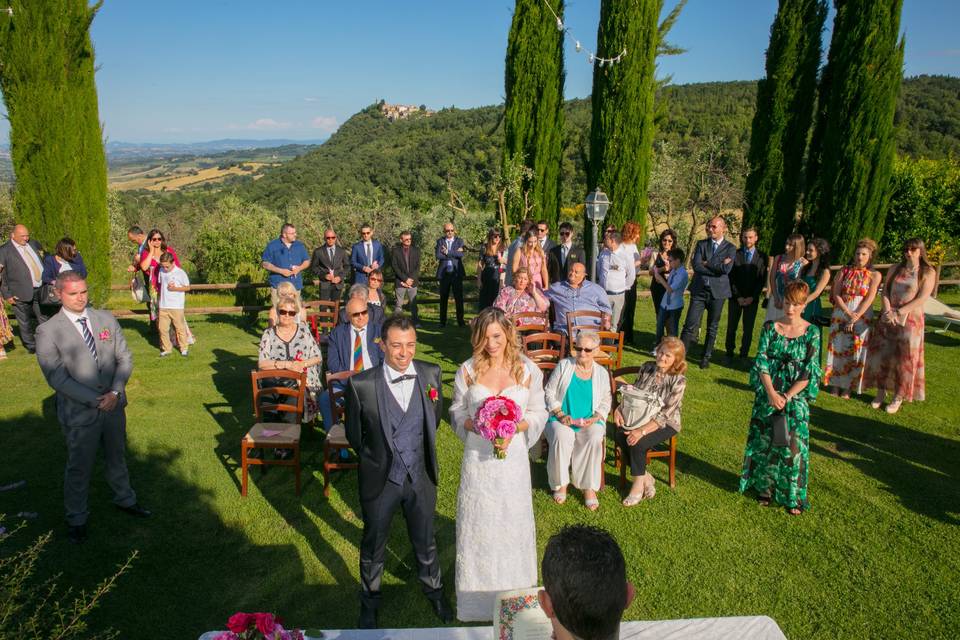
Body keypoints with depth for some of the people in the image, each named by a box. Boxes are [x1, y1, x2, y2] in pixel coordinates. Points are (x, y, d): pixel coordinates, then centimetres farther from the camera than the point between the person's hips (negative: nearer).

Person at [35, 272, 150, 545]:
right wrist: (96, 400, -21)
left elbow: (125, 358, -1)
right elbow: (57, 377, -17)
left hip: (114, 406, 4)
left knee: (116, 457, 23)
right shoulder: (48, 332, -13)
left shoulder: (107, 319, -1)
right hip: (79, 412, -4)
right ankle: (76, 519, 34)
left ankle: (124, 499, 45)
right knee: (79, 467, 12)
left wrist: (115, 392, -15)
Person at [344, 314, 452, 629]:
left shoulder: (431, 373, -13)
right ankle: (370, 601, 47)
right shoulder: (361, 384, -21)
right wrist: (376, 460, 6)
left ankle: (434, 591, 50)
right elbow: (354, 434, -5)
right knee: (373, 544, 21)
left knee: (425, 541, 23)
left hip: (421, 476, 2)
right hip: (380, 480, -2)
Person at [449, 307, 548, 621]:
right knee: (477, 524, 11)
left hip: (513, 458, 0)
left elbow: (539, 413, 1)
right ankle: (478, 595, 31)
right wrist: (476, 426, -17)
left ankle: (514, 595, 34)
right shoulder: (468, 370, -6)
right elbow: (457, 412, 3)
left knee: (512, 522, 13)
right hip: (477, 458, 0)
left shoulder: (527, 369, -7)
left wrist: (515, 428, -16)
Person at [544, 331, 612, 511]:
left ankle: (589, 488, -17)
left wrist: (595, 418, -9)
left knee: (594, 439, -33)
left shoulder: (601, 373, 8)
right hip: (561, 419, -1)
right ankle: (560, 484, -14)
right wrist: (560, 414, -11)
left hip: (590, 421, 1)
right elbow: (549, 392, 2)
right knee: (561, 438, -35)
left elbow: (605, 402, 10)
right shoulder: (564, 365, 2)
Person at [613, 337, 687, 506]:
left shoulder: (678, 381, -14)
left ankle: (638, 485, -6)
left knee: (637, 442, -29)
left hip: (665, 424, -5)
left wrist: (642, 431, -28)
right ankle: (646, 478, -8)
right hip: (641, 417, 5)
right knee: (621, 435, -24)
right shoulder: (647, 368, 1)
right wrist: (619, 409, -10)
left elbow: (665, 414, -19)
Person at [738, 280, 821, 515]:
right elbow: (761, 362, -4)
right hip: (768, 394, 2)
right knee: (764, 441, 7)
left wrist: (787, 397, -13)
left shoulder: (811, 333, -3)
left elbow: (809, 372, -7)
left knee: (793, 445, -3)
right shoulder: (770, 328, 0)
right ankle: (764, 487, 24)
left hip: (796, 397, -1)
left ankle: (792, 497, 12)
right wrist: (772, 393, -14)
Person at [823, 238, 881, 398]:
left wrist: (855, 318, -17)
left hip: (862, 316, -2)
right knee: (838, 349, 5)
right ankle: (836, 383, 15)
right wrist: (848, 313, -15)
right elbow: (836, 295, -3)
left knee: (855, 351, 2)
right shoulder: (844, 271, 4)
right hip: (840, 314, 2)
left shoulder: (875, 275, -2)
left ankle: (848, 387, 11)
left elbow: (869, 298, -11)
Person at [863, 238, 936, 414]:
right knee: (882, 353, 4)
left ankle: (898, 398, 12)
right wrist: (887, 311, -12)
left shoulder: (928, 272, -2)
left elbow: (921, 299, -11)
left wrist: (897, 313, -17)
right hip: (888, 318, 3)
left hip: (910, 319, -3)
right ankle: (881, 392, 17)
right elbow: (885, 291, 5)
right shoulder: (895, 268, 9)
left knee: (904, 358, 2)